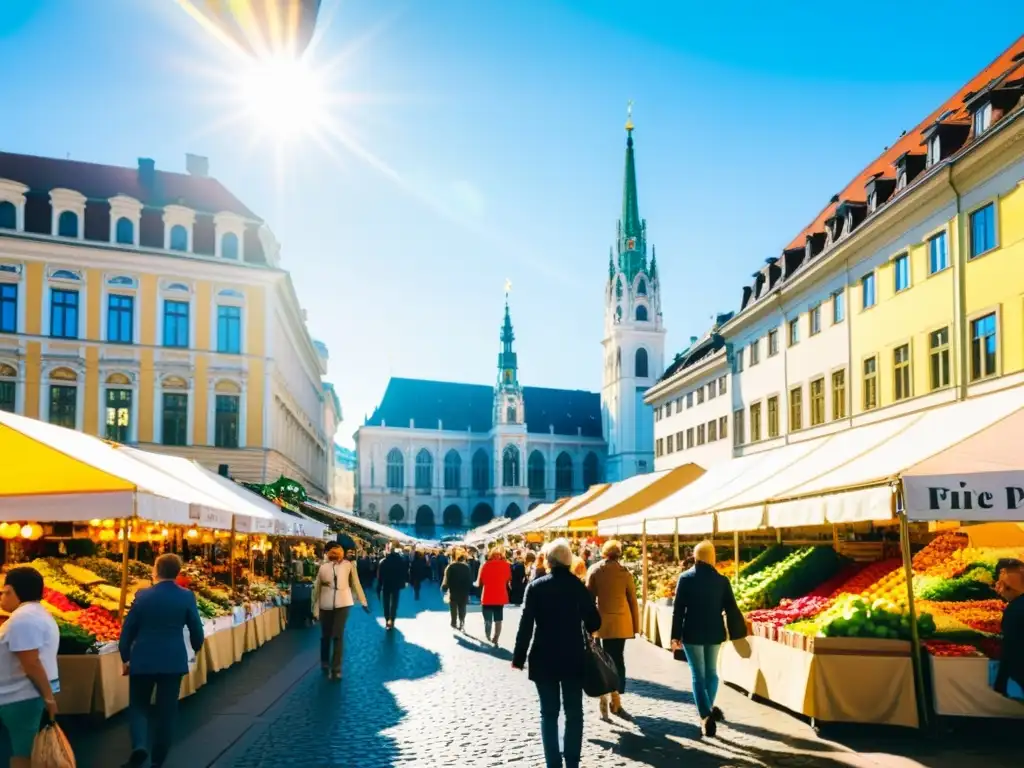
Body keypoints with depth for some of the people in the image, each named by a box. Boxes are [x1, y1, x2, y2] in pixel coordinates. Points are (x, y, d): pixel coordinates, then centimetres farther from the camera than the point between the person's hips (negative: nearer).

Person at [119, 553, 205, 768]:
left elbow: (128, 629, -1)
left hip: (143, 660, 0)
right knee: (167, 709, 10)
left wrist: (125, 658, 11)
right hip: (173, 660, 1)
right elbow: (196, 629, 0)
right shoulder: (187, 597, -6)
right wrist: (196, 647, 22)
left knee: (138, 705, 13)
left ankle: (139, 745, -10)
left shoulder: (143, 595, -7)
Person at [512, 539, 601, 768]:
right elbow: (594, 622, 1)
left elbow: (526, 624, -10)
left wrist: (519, 657, -3)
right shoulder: (579, 586, -2)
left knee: (549, 713, 8)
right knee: (574, 713, 9)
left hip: (544, 659, -1)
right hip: (573, 658, 1)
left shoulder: (536, 586, -7)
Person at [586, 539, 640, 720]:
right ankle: (616, 700, 6)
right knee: (617, 659, 7)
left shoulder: (594, 570, -2)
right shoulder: (625, 572, -2)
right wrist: (636, 626, 7)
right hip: (621, 621, 0)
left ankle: (603, 694, -6)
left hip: (603, 621, 0)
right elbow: (632, 600, 1)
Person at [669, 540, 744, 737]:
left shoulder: (685, 578, -7)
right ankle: (709, 708, 30)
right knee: (711, 671, 20)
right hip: (714, 633, 2)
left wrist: (676, 635, -1)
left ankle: (706, 714, -11)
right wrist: (737, 633, 9)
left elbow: (678, 609, -7)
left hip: (692, 633, -2)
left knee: (698, 675, 2)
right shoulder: (721, 580, -3)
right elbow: (731, 609, -2)